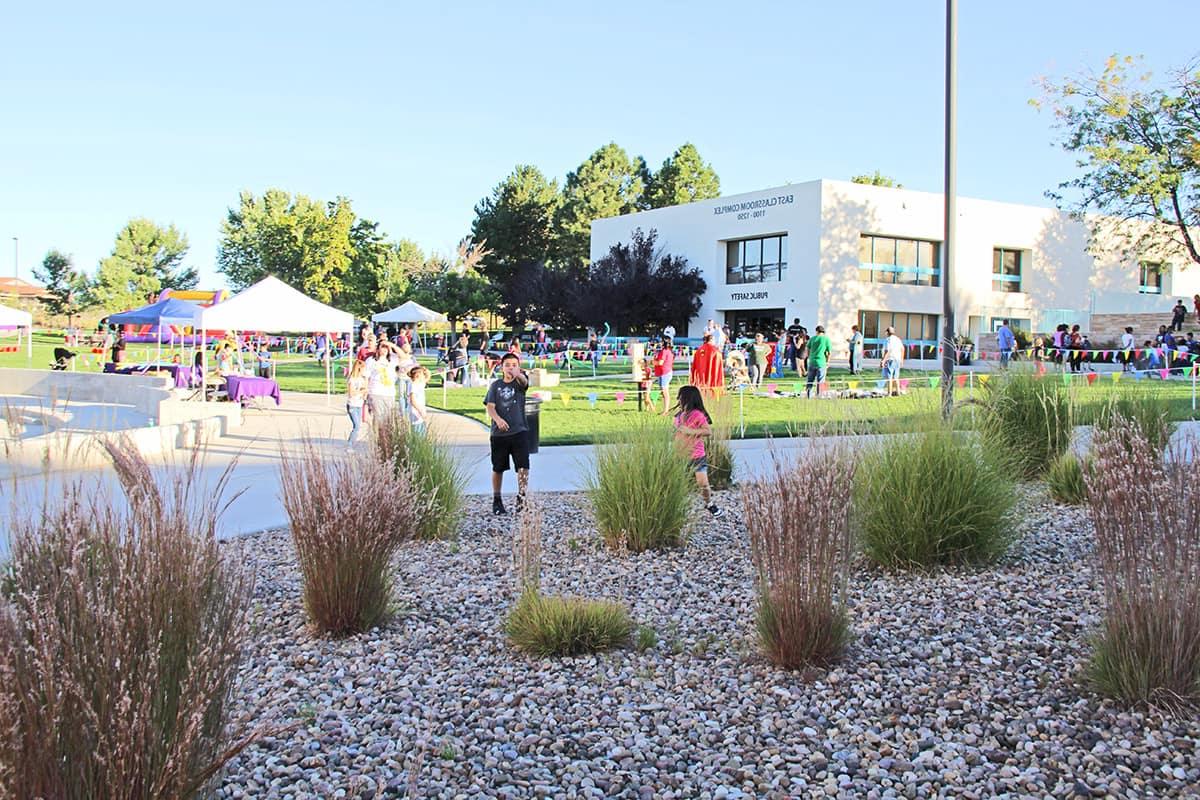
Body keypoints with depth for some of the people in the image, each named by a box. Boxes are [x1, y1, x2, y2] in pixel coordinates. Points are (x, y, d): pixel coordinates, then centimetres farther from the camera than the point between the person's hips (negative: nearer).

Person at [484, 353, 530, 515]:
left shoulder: (520, 382, 0)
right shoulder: (496, 385, 4)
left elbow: (524, 381, -25)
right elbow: (490, 407, -5)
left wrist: (518, 374, -51)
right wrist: (497, 419, -28)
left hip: (519, 432, -1)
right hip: (499, 434, 1)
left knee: (523, 466, -13)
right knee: (498, 468, 11)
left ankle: (521, 496, -2)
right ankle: (496, 501, 26)